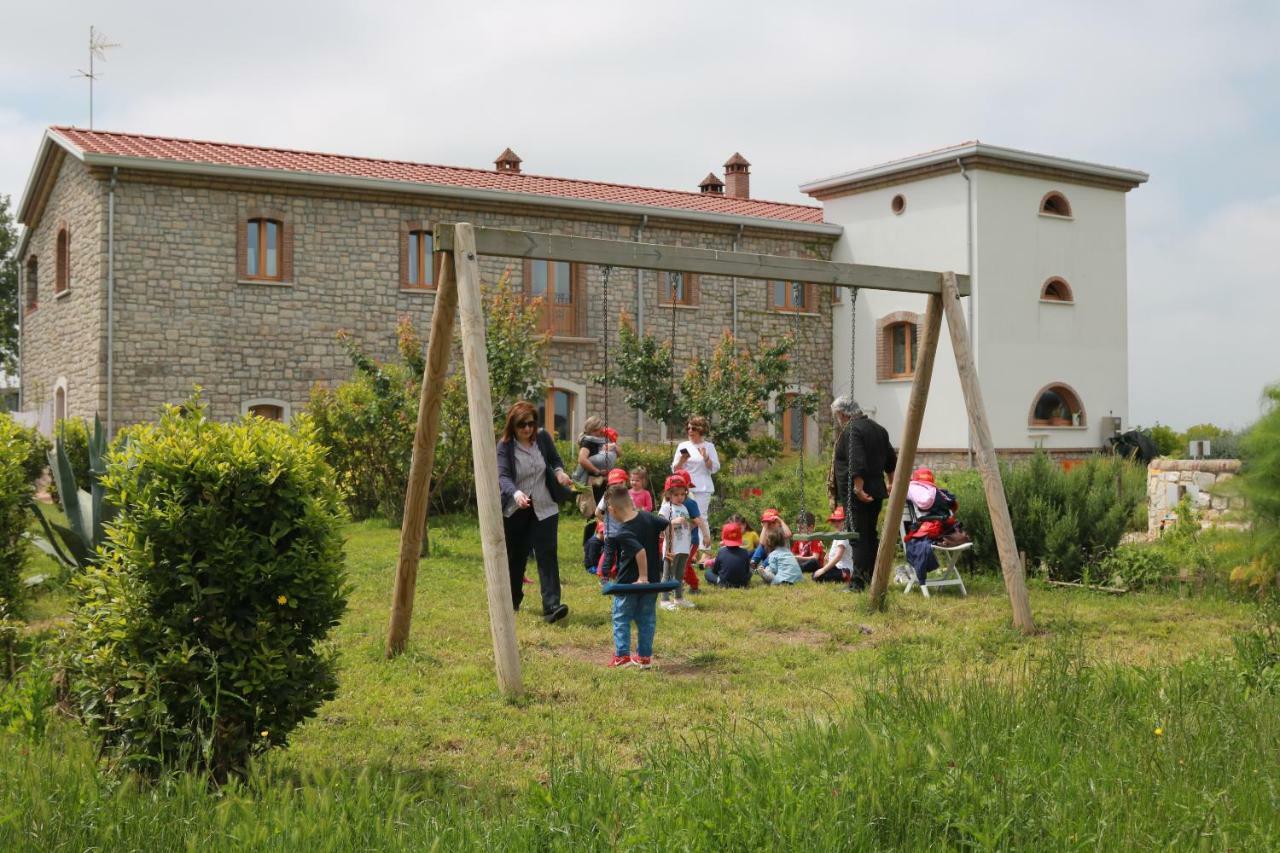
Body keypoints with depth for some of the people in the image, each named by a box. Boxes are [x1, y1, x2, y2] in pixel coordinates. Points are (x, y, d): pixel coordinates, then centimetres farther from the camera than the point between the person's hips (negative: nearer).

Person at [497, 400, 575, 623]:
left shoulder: (543, 437, -3)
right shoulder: (505, 447, -13)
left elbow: (555, 460, 14)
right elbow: (503, 477, -26)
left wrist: (559, 471, -10)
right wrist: (516, 493, -46)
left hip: (544, 508, 1)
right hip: (514, 510, -1)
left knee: (547, 555, -10)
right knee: (515, 556, 12)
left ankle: (551, 606, -17)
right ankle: (511, 601, 33)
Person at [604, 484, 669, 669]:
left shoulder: (623, 532, -23)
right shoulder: (647, 516, -4)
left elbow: (640, 551, -33)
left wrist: (643, 576, -24)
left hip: (629, 582, -6)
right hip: (652, 580, 6)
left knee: (621, 618, 9)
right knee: (647, 618, 15)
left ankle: (622, 655, 6)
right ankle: (644, 656, 19)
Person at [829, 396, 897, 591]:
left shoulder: (851, 431, -13)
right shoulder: (877, 428, 16)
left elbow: (857, 464, -25)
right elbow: (891, 460, 22)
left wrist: (858, 488, -26)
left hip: (857, 494, -9)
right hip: (876, 491, 9)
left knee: (858, 537, -9)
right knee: (871, 535, 15)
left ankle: (857, 582, -10)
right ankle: (873, 578, 20)